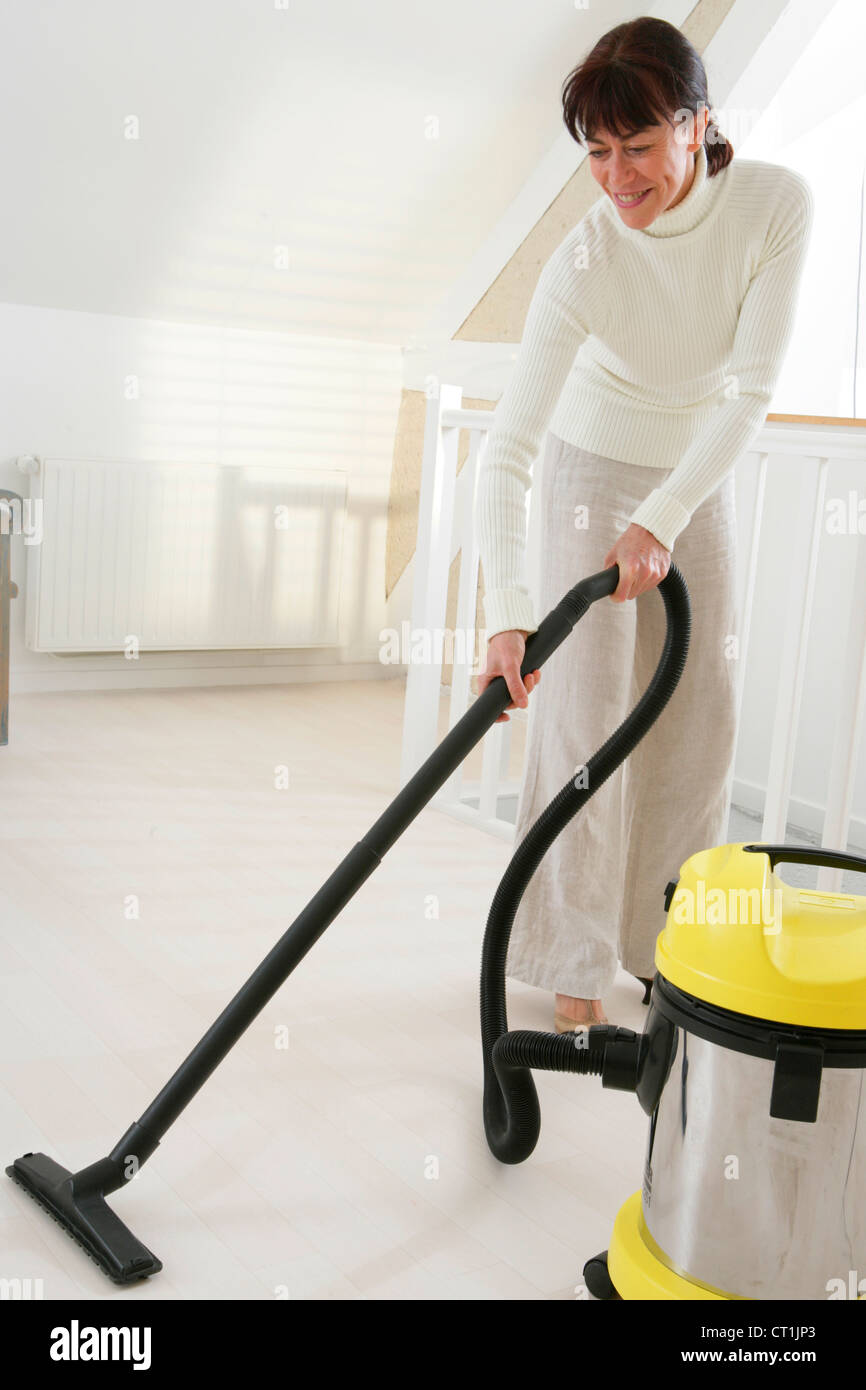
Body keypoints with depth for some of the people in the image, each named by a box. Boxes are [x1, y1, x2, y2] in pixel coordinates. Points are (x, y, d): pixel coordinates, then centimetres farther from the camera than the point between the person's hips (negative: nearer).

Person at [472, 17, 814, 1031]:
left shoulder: (775, 204, -23)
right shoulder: (584, 264, -30)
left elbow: (752, 389, -23)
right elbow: (506, 452, -33)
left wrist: (663, 520, -31)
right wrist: (508, 614, -44)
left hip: (701, 474, 3)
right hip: (597, 469, -3)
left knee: (700, 708, 5)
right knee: (587, 709, -8)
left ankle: (661, 940, 21)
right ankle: (575, 959, 5)